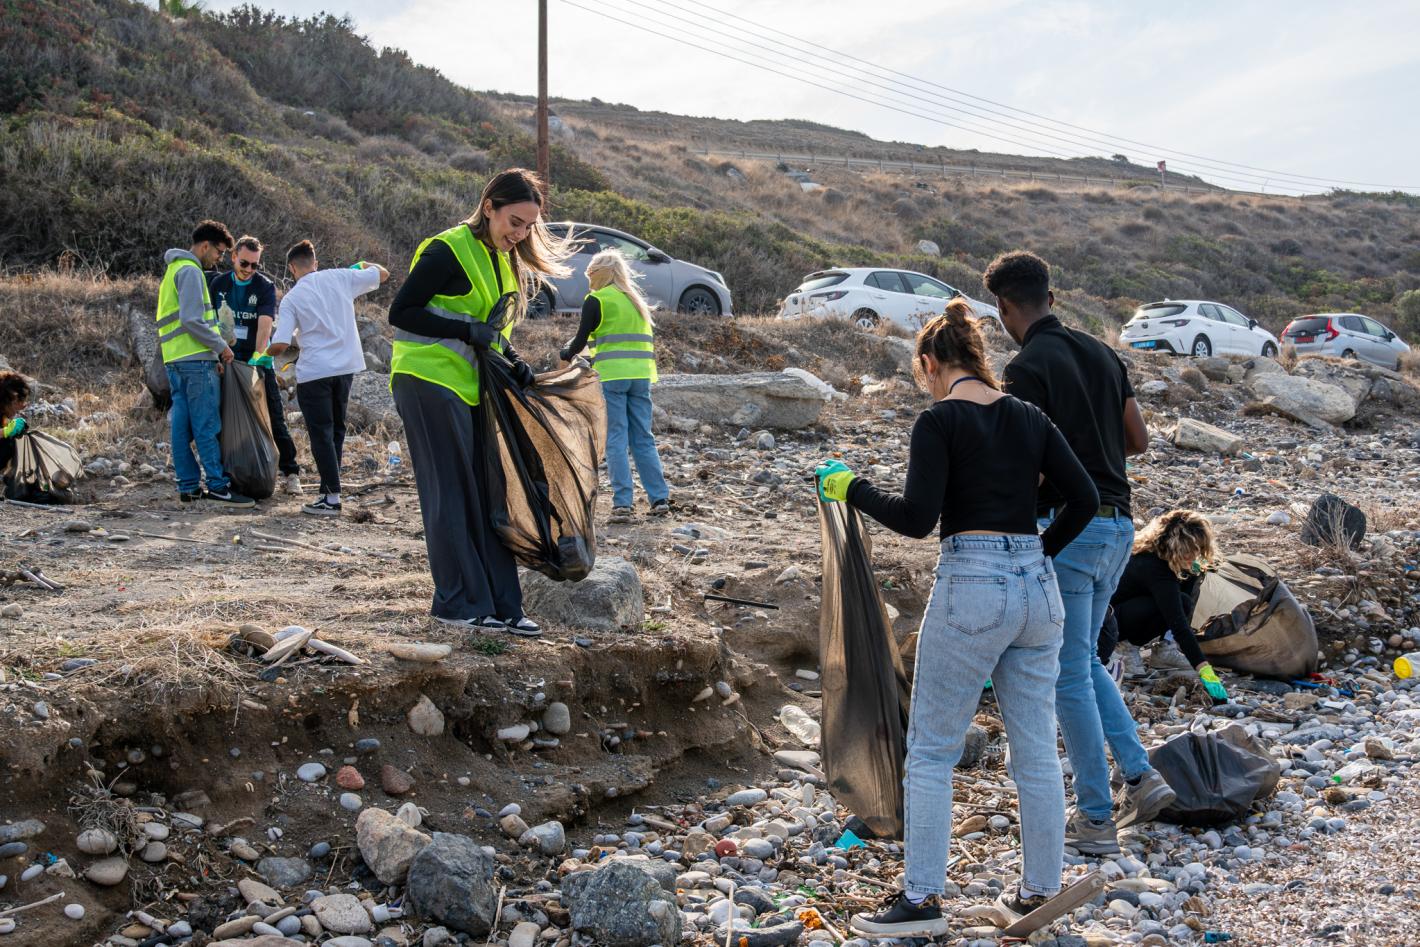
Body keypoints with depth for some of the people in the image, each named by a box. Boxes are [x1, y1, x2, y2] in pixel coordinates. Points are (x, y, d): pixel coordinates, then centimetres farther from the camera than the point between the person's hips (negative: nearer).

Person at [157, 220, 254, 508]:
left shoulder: (175, 269, 23)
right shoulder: (191, 271, -10)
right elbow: (192, 320, -19)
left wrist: (212, 353, 18)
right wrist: (221, 346, -9)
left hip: (175, 360, 10)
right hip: (196, 360, -10)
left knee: (181, 427, 7)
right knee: (207, 426, -8)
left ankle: (189, 486, 9)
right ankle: (218, 485, -8)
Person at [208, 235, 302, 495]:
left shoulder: (265, 286, -7)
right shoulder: (218, 283, 4)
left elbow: (265, 323, -20)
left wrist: (258, 356, -33)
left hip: (258, 361, -3)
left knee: (274, 418, -3)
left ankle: (290, 473, 1)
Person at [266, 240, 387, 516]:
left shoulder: (291, 298, -4)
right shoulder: (340, 278, 4)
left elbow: (280, 345, -9)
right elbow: (383, 274, 15)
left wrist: (267, 353, 12)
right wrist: (364, 265, 34)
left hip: (314, 372, -4)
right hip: (346, 368, 4)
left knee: (321, 434, 0)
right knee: (336, 430, 15)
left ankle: (332, 498, -4)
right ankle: (328, 490, 18)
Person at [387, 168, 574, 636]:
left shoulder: (506, 262, 13)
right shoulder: (447, 251, -13)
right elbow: (401, 313, -14)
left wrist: (511, 358, 2)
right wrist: (467, 331, -21)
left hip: (469, 386, 8)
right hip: (429, 382, -8)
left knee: (486, 492, 6)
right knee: (452, 493, -4)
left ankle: (499, 604, 10)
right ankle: (461, 603, 4)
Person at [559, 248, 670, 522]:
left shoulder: (596, 300, -2)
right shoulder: (637, 299, 17)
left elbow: (581, 339, 0)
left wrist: (566, 354, 19)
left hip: (611, 375, -5)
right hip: (641, 376, 5)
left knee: (616, 439, -3)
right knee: (643, 438, 9)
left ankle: (622, 503, -7)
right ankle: (660, 498, 4)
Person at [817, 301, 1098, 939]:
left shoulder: (938, 421, -8)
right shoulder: (1029, 417, 10)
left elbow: (917, 519, -15)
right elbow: (1083, 498, 8)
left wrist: (852, 489, -1)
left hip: (971, 587, -6)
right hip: (1037, 587, 6)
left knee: (931, 749, 5)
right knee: (1036, 750, 13)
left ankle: (922, 898, 9)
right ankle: (1039, 893, 22)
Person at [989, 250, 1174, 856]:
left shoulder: (1027, 368, -14)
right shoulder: (1101, 353, 10)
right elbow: (1138, 440, 15)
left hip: (1065, 527, -8)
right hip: (1116, 523, 8)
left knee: (1069, 675, 2)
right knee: (1083, 662, 22)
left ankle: (1096, 821, 8)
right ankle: (1141, 776, 14)